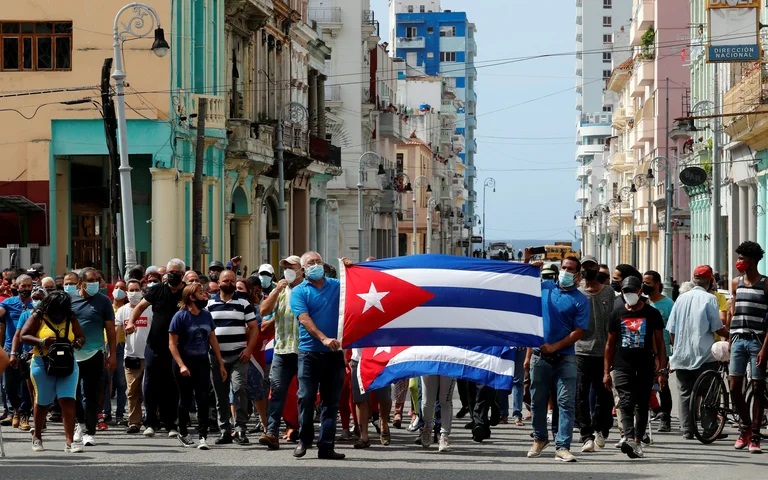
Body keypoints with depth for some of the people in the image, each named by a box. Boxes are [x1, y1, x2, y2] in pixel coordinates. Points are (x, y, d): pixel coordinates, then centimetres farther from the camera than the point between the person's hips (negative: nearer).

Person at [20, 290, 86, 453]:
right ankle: (37, 436, 32)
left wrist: (78, 342, -12)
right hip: (43, 364, -2)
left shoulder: (71, 319, 8)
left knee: (68, 401, -11)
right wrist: (42, 342, -22)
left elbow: (81, 337, 13)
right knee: (42, 402, 10)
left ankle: (70, 441, -14)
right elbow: (24, 336, -6)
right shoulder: (38, 317, -1)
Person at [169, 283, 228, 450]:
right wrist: (181, 365, -21)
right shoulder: (180, 316, -10)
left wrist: (221, 364, 11)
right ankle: (183, 433, 27)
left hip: (202, 362, 3)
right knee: (186, 400, 8)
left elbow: (213, 340, 13)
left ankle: (202, 436, -9)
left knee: (203, 399, -8)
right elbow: (172, 343, -11)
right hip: (185, 363, -3)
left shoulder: (206, 315, 6)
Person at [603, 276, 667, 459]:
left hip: (645, 368, 0)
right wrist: (606, 371, 9)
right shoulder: (617, 314, 9)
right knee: (626, 403, -15)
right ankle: (629, 437, -30)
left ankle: (638, 441, 13)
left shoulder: (652, 313, 5)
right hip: (623, 367, 0)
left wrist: (662, 370, -1)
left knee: (642, 406, 5)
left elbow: (660, 343, 7)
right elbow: (610, 343, 14)